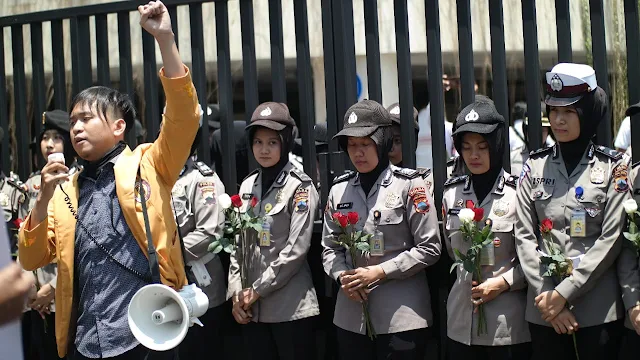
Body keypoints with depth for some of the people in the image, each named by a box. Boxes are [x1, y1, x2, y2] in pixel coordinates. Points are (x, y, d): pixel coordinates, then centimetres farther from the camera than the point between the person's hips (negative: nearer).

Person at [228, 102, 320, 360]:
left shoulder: (300, 187, -6)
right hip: (250, 308, 5)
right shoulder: (247, 186, 11)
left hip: (291, 307, -5)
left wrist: (258, 290, -12)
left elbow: (296, 249, -13)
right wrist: (236, 292, 0)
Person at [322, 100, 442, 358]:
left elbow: (430, 248, -7)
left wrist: (381, 272, -14)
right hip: (351, 316, 4)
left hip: (401, 315, -4)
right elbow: (330, 247, 12)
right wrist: (342, 276, -8)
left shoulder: (409, 184, -5)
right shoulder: (339, 189, 7)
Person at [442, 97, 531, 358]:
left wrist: (503, 282, -11)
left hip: (509, 324, -4)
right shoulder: (451, 192, 6)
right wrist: (466, 277, 6)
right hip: (461, 321, 4)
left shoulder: (519, 191, -6)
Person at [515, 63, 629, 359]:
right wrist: (547, 294, -10)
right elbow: (524, 237, 0)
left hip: (598, 309, -2)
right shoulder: (534, 167, 5)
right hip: (543, 310, 2)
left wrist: (564, 292, -13)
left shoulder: (614, 167, -1)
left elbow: (611, 240, -8)